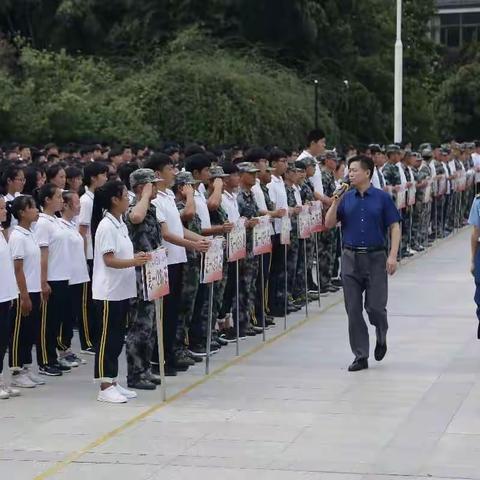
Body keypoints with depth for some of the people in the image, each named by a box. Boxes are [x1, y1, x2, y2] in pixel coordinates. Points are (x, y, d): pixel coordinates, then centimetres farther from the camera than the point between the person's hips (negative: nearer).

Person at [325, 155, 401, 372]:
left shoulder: (382, 198, -2)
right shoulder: (346, 199, 7)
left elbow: (394, 227, -2)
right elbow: (329, 224, 4)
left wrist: (392, 256, -12)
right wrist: (335, 203, -10)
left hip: (375, 258, -3)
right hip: (351, 258, 3)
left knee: (375, 307, -4)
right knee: (353, 310, 2)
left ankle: (381, 338, 29)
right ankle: (360, 356, 10)